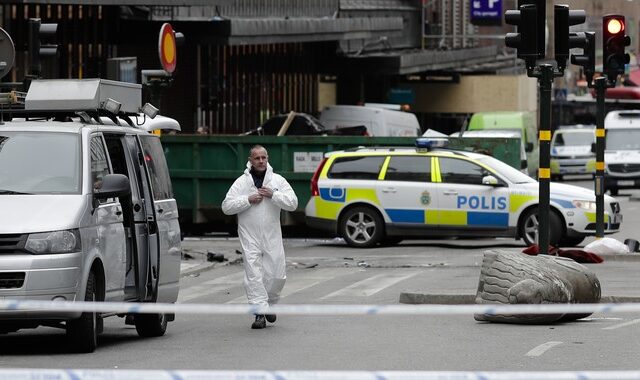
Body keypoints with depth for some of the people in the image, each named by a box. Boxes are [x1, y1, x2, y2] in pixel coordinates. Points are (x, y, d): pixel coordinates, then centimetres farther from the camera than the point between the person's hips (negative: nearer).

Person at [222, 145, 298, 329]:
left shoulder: (278, 180, 7)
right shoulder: (242, 182, 4)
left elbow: (292, 203, -2)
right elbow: (226, 206, -2)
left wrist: (273, 195, -13)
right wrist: (248, 200, -12)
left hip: (272, 237, 1)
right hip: (250, 237, -1)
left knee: (277, 275, 2)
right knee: (254, 275, -8)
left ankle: (269, 303, 27)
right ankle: (260, 313, -8)